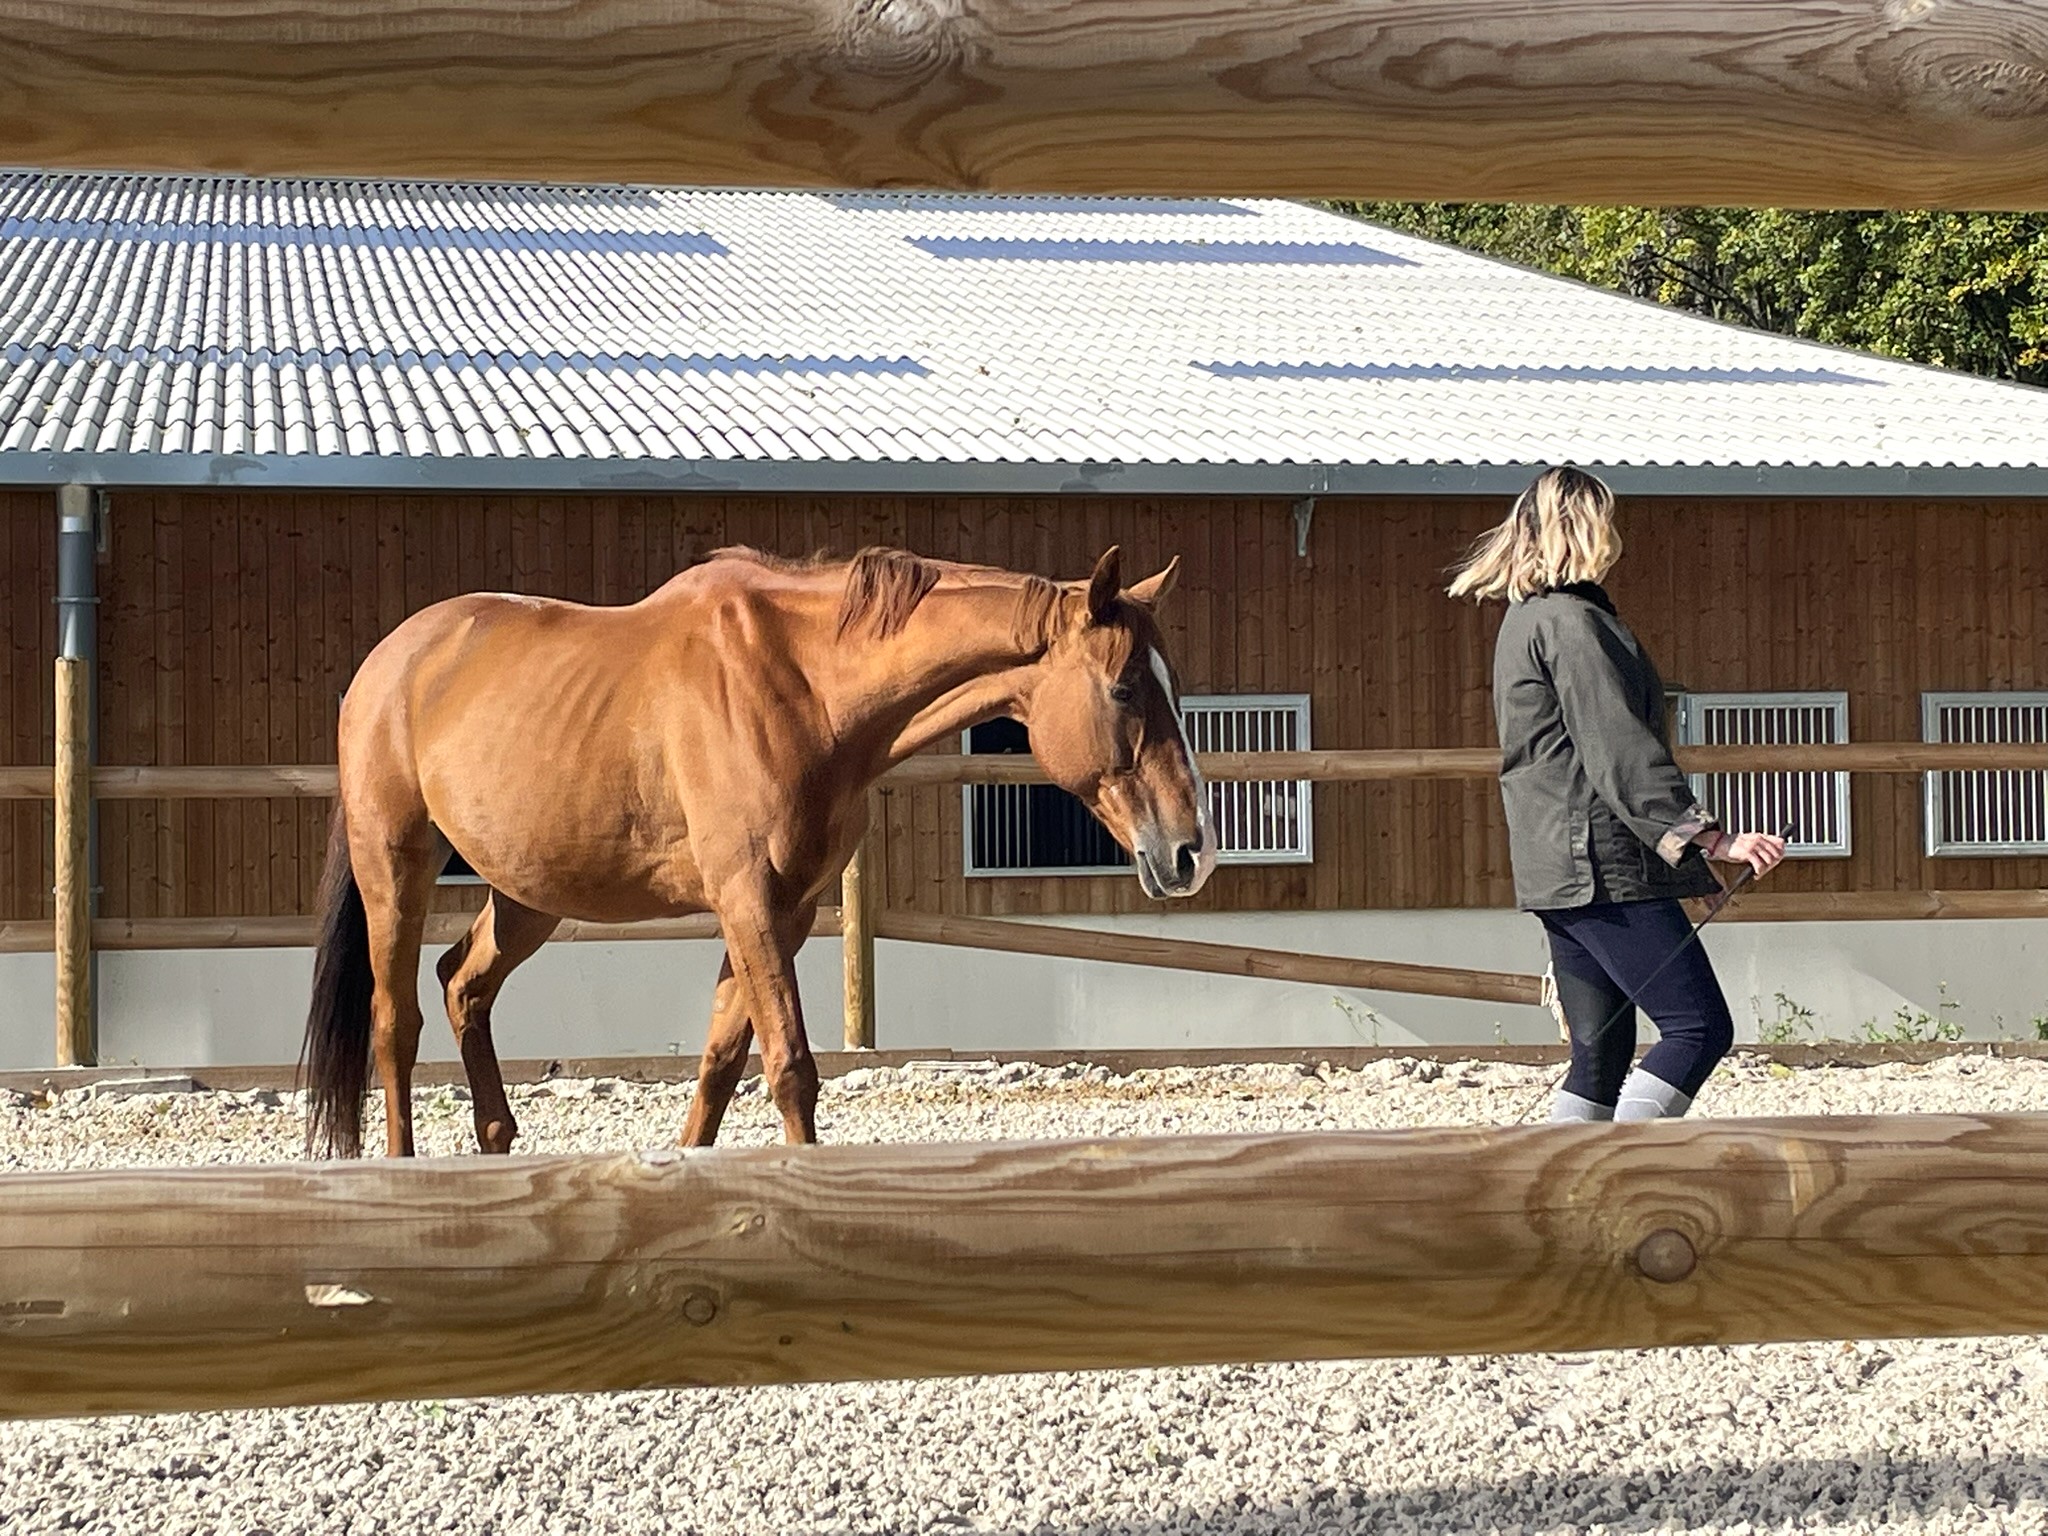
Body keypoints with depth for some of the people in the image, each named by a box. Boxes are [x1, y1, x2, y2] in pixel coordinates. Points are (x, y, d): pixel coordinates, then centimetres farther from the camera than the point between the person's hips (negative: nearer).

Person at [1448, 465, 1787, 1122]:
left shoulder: (1525, 620, 21)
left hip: (1555, 869, 10)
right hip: (1607, 866, -10)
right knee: (1700, 1026, -11)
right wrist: (1709, 836, -22)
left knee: (1601, 1049, 9)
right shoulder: (1571, 622, -11)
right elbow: (1620, 749, -19)